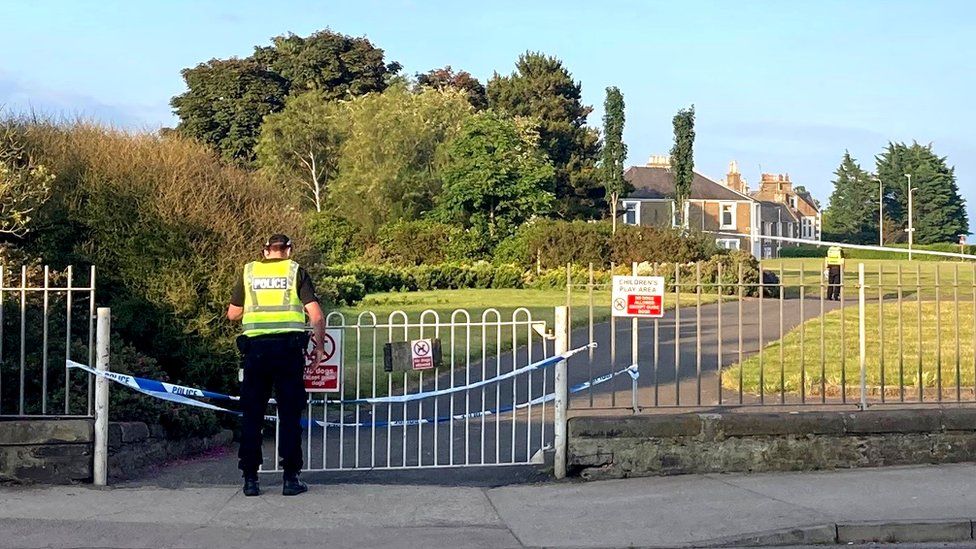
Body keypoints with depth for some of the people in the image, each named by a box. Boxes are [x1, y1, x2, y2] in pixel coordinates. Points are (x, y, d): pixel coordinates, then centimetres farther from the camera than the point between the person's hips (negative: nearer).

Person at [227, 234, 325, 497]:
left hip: (256, 348, 2)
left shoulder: (249, 271, 11)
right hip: (289, 347, -1)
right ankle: (291, 479, 5)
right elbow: (316, 315, -2)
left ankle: (250, 478, 9)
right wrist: (319, 347, 9)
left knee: (252, 415, 8)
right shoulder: (295, 271, 5)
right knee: (290, 415, 4)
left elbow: (233, 313, 16)